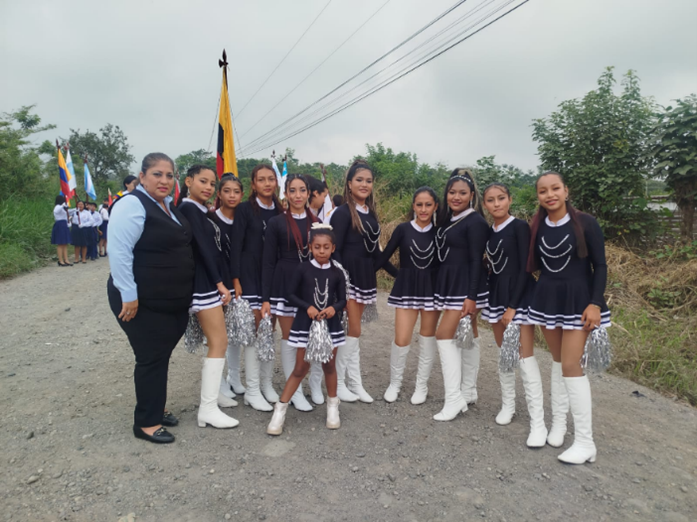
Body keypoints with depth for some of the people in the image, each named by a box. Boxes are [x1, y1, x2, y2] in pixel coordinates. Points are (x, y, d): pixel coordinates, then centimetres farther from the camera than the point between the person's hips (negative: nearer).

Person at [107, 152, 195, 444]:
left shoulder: (169, 205, 11)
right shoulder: (133, 205, -16)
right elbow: (119, 252, -22)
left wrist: (184, 291, 21)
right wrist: (129, 296, -23)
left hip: (174, 300, 8)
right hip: (143, 302, -8)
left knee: (161, 357, 17)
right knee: (151, 359, 2)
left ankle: (154, 409, 35)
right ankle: (145, 422, 19)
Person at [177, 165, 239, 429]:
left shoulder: (201, 210, 17)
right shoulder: (188, 208, -9)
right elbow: (202, 247, -16)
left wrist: (222, 281, 9)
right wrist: (219, 282, -16)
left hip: (212, 281, 9)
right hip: (203, 283, -9)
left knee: (216, 340, 14)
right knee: (219, 342, -10)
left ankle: (213, 392, 25)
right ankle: (207, 409, -5)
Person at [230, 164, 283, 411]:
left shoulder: (279, 211, 8)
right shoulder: (245, 209, -4)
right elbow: (236, 246, -8)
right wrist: (236, 279, -14)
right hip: (250, 276, -4)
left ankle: (267, 385, 20)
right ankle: (252, 390, 7)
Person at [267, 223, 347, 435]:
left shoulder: (337, 273, 0)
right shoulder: (303, 268, -6)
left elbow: (342, 300, 4)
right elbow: (292, 295, -4)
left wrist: (334, 308, -18)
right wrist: (307, 307, -19)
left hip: (330, 324, 2)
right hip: (305, 323, -2)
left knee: (329, 366, 13)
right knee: (301, 368, 2)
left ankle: (332, 405, 32)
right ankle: (280, 409, 14)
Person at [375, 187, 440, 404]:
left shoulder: (438, 231, 1)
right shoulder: (403, 229, -3)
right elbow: (384, 256, -4)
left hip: (432, 288, 2)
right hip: (406, 288, -1)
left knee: (428, 337, 9)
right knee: (401, 340, -2)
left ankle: (422, 385, 26)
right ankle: (394, 382, 22)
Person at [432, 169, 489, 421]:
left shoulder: (475, 221, -12)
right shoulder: (448, 219, 12)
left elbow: (476, 260, -16)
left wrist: (471, 296, -21)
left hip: (465, 285, -8)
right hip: (450, 283, 8)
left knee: (444, 334, -11)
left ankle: (455, 398, -3)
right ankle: (468, 392, 23)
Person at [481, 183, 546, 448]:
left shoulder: (519, 227, -10)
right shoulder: (489, 232, 8)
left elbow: (525, 268, -13)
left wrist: (513, 305, -15)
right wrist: (498, 301, 8)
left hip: (520, 295, -6)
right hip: (497, 295, 6)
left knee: (525, 356, -8)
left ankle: (538, 422, -1)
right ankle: (508, 405, 28)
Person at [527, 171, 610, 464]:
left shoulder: (585, 223, -8)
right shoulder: (537, 228, 3)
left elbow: (600, 266, -8)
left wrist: (595, 303, -15)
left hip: (577, 299, -4)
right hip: (547, 299, 4)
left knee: (571, 365, -8)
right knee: (558, 361, 12)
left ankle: (585, 442, 2)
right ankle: (558, 424, 23)